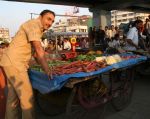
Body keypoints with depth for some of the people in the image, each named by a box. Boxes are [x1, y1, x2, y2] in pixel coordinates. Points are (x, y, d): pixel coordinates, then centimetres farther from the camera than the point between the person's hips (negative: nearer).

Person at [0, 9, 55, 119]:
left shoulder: (39, 29, 17)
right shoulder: (34, 24, -12)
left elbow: (36, 51, 17)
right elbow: (39, 50, -21)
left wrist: (45, 68, 12)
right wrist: (47, 70, -21)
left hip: (12, 63, 10)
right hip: (14, 63, -10)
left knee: (13, 97, 16)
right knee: (27, 97, -5)